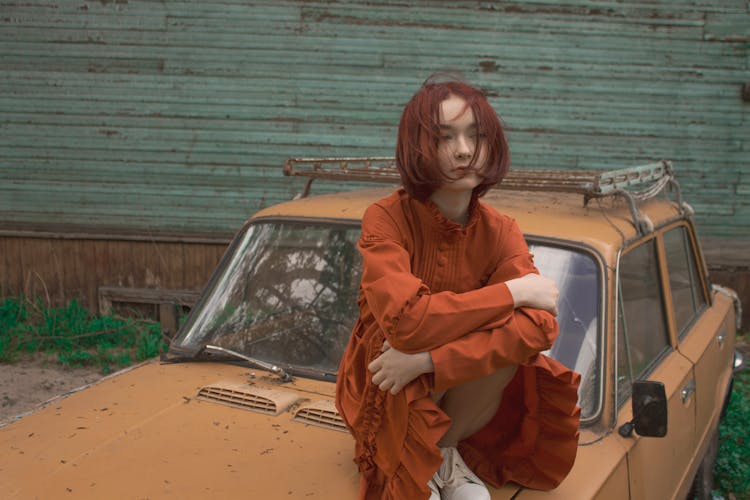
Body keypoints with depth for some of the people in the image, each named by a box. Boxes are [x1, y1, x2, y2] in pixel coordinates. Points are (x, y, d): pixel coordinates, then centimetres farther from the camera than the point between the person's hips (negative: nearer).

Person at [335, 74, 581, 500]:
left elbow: (539, 325, -24)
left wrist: (426, 359, -35)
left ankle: (441, 451, -5)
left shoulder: (501, 231, -7)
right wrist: (513, 291, -26)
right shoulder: (387, 219, -18)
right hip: (386, 397, -4)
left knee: (514, 339, -27)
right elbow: (404, 321, -34)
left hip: (458, 391, 4)